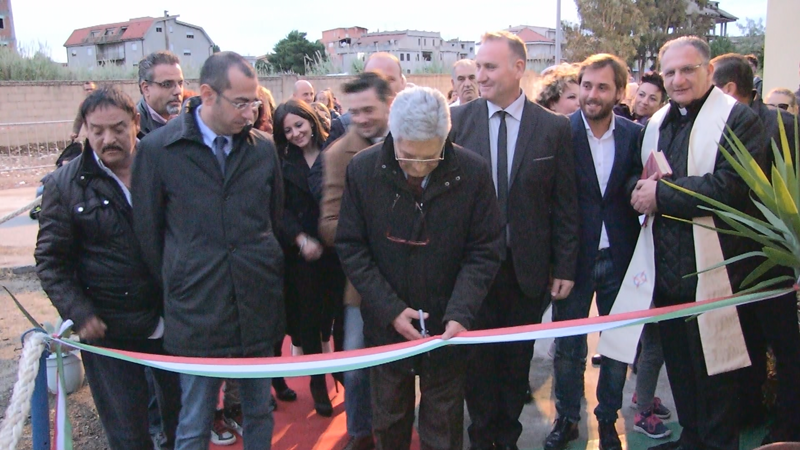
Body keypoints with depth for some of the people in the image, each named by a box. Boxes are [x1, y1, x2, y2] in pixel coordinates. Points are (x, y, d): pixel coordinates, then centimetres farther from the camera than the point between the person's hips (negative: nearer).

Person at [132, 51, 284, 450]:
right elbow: (148, 231, 1)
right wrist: (176, 286, 5)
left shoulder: (263, 148, 3)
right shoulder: (157, 148, -5)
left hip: (259, 306, 3)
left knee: (259, 413, 17)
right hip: (196, 309, -2)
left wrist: (265, 270, 10)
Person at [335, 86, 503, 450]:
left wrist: (460, 313, -21)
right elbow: (351, 248, -7)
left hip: (448, 328, 0)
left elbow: (484, 251, -8)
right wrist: (390, 310, -14)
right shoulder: (362, 170, -12)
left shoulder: (473, 172, -13)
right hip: (386, 325, 1)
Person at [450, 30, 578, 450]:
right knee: (477, 356, 13)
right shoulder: (457, 120, -4)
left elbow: (565, 205, -1)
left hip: (528, 266, 0)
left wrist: (565, 267, -2)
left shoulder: (554, 127, -4)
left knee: (517, 358, 15)